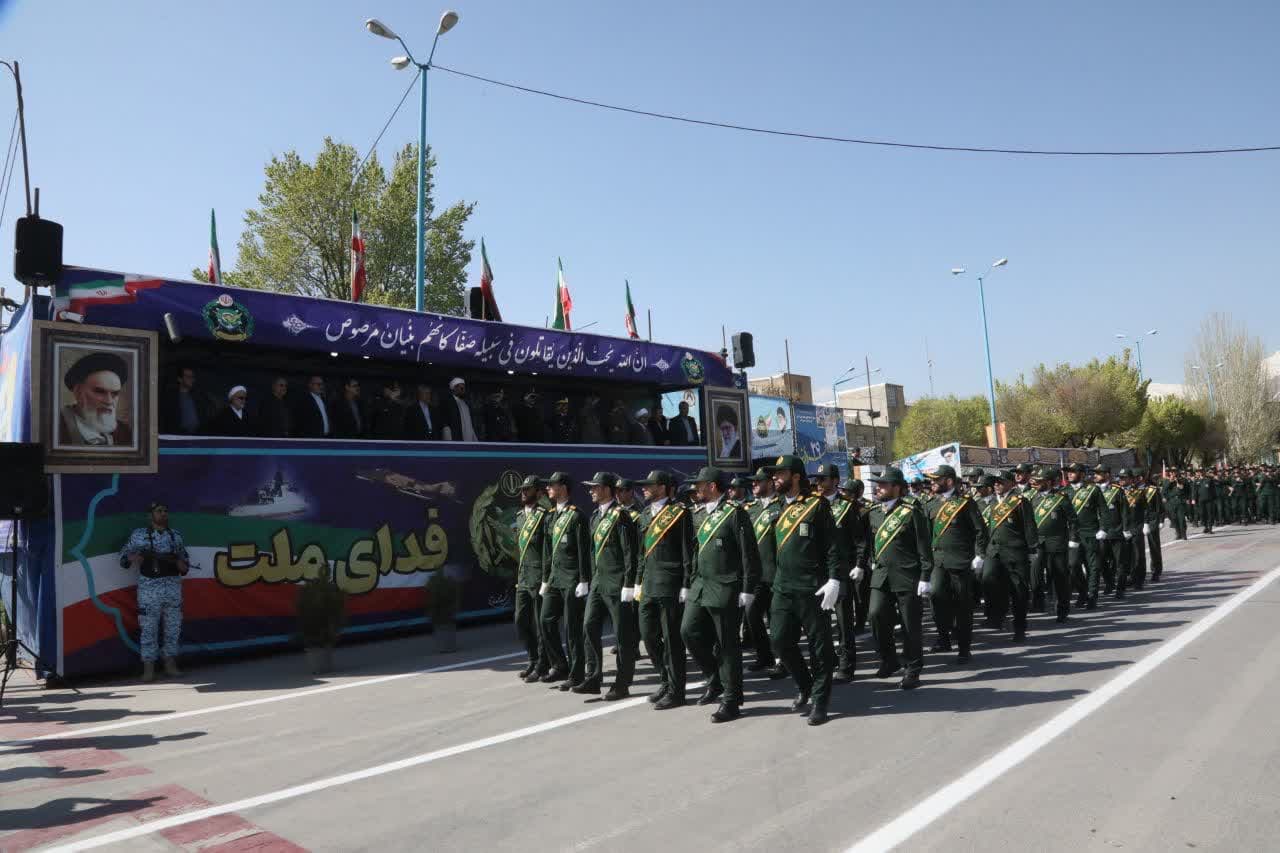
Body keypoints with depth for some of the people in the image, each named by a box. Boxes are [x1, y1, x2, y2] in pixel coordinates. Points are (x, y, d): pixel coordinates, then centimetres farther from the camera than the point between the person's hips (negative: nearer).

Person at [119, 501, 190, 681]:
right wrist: (134, 557, -14)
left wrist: (181, 563, -6)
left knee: (173, 627, 7)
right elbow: (124, 556, 7)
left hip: (173, 587, 3)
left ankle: (170, 665, 17)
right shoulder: (139, 535, 3)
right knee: (148, 628, -2)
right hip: (149, 588, -3)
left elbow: (185, 562, 16)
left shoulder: (176, 536, 11)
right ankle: (148, 668, 5)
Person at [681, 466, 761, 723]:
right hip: (701, 586, 7)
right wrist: (689, 583, 17)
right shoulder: (699, 514, 11)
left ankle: (731, 701, 14)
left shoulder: (734, 513, -11)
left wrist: (747, 590, -15)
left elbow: (749, 555, -12)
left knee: (727, 644, 0)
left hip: (726, 590, -7)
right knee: (689, 631, 3)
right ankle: (716, 681, 24)